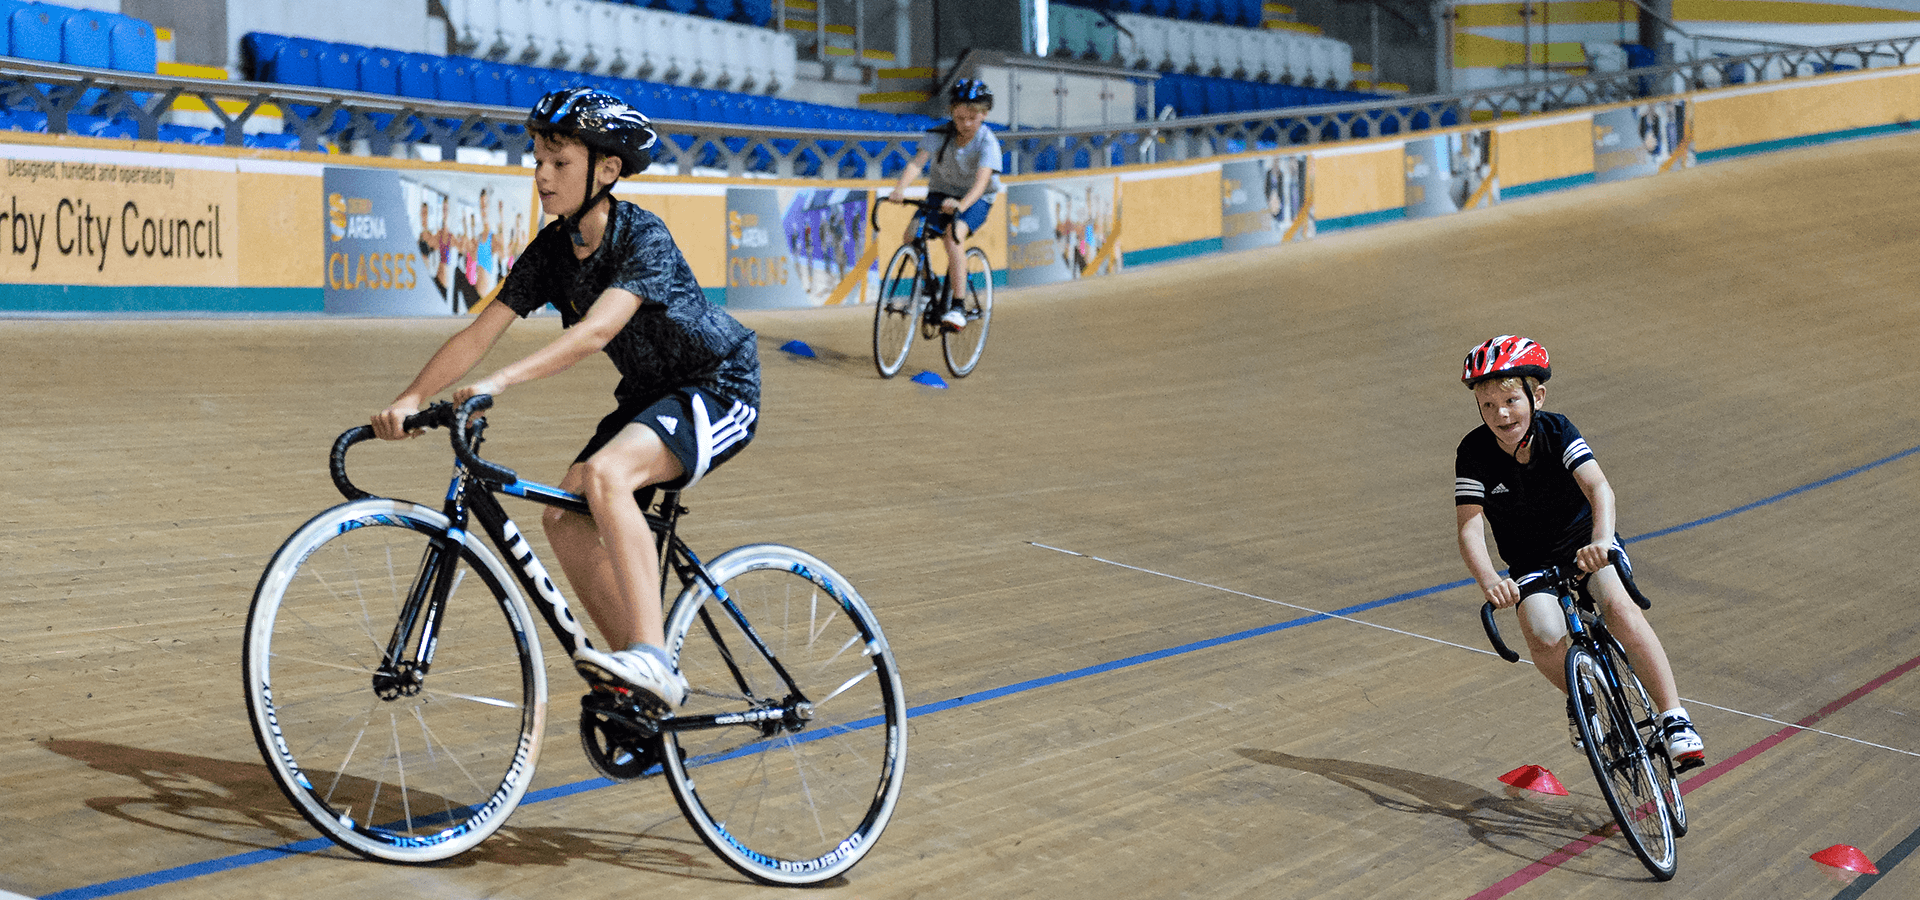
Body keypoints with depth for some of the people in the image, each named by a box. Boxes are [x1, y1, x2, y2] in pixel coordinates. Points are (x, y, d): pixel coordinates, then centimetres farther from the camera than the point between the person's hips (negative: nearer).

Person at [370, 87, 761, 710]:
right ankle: (642, 682, 2)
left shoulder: (643, 237, -24)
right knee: (564, 518, -8)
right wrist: (410, 400, -23)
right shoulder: (552, 250, -3)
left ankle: (655, 659, -36)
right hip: (648, 394, 8)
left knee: (605, 474, -32)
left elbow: (597, 329, -39)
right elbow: (479, 333, -8)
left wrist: (501, 382, -50)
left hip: (719, 389, -8)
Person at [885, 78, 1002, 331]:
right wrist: (899, 189, -43)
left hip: (976, 199, -4)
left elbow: (982, 180, -34)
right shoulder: (940, 134, -12)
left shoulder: (987, 142, -20)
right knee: (911, 234, -19)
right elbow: (917, 161, -24)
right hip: (941, 194, 4)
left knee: (953, 235, -32)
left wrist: (961, 205, -53)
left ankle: (957, 308, -31)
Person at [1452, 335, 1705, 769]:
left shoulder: (1556, 432, -19)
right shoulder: (1474, 453, -17)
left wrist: (1601, 539, -54)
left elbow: (1599, 488, -33)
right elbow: (1470, 526, -25)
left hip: (1584, 543, -1)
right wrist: (1487, 580, -45)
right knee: (1544, 638, -27)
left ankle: (1675, 718, -23)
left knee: (1619, 607, -30)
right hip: (1531, 562, 1)